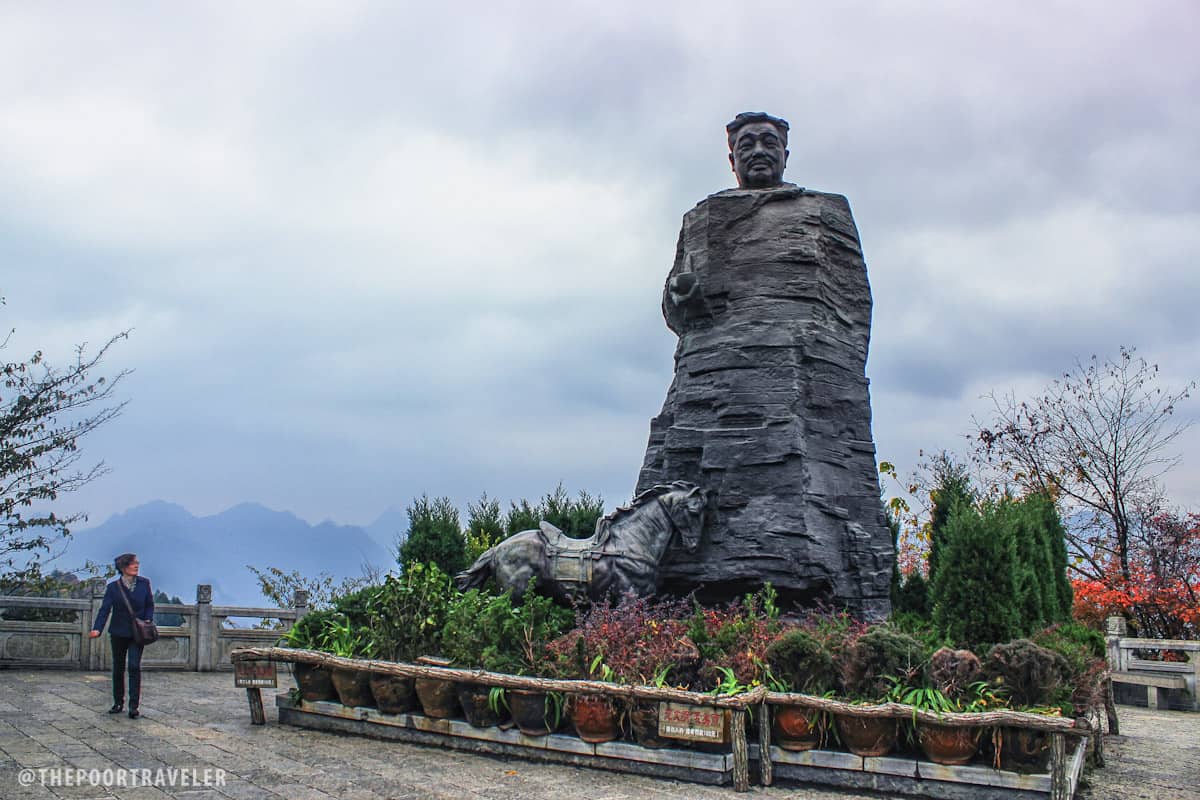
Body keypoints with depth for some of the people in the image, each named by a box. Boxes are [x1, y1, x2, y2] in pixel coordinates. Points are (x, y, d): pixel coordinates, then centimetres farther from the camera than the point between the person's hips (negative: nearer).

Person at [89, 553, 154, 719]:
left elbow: (150, 605, 8)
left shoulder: (144, 583, 0)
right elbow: (105, 609, -11)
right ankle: (118, 703, 24)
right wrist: (97, 628, -24)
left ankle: (134, 706, -10)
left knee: (134, 667, -12)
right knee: (118, 668, 10)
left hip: (137, 632, -1)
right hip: (118, 633, 1)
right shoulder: (113, 587, -4)